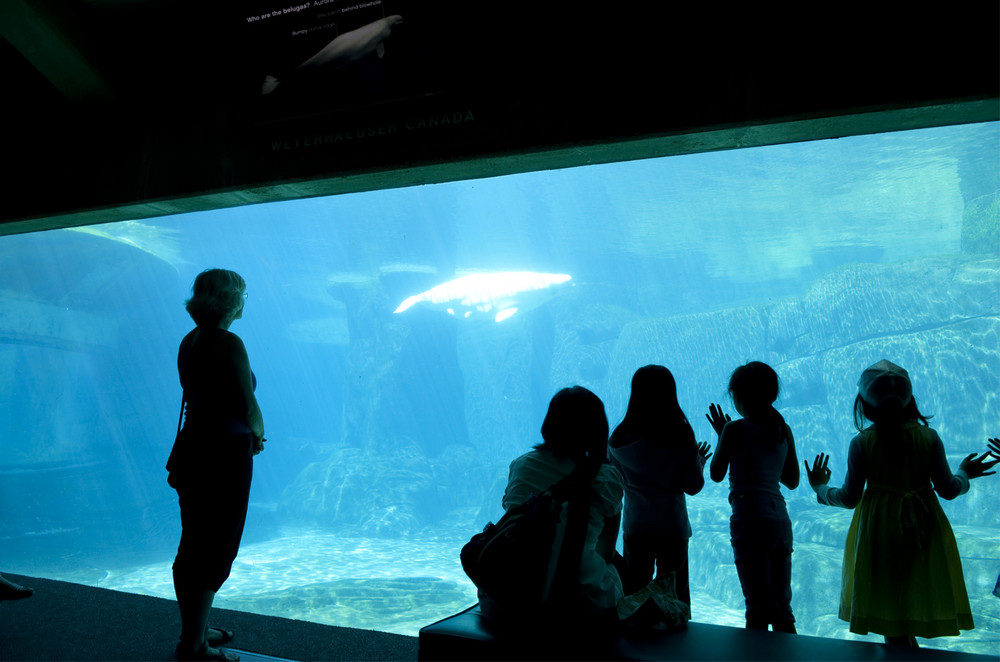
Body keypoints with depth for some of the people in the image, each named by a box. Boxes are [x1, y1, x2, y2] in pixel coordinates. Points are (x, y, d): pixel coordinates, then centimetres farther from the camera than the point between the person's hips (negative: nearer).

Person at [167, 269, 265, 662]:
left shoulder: (189, 342, 9)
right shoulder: (228, 343, -17)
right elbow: (249, 408, -19)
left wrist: (244, 433, 16)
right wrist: (258, 432, 2)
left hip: (192, 447, 9)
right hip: (224, 454, -9)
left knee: (193, 547, 18)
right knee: (215, 550, 2)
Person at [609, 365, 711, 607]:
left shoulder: (620, 438, -7)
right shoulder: (681, 436, -11)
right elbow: (693, 486, -7)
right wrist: (699, 461, 12)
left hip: (635, 528, 1)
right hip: (673, 527, -1)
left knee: (633, 596, 11)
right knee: (675, 597, 10)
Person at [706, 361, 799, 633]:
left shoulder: (736, 429, -8)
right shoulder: (784, 430, 9)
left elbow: (716, 474, 0)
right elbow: (793, 480, 16)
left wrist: (722, 436, 10)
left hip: (751, 521, -6)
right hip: (781, 521, 6)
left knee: (757, 610, 0)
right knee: (782, 609, 15)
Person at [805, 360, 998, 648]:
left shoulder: (862, 443, -10)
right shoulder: (928, 437, -5)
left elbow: (850, 498, -7)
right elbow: (948, 490, -1)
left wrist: (820, 487, 11)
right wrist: (965, 473, 20)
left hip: (880, 533, -2)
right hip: (923, 532, 3)